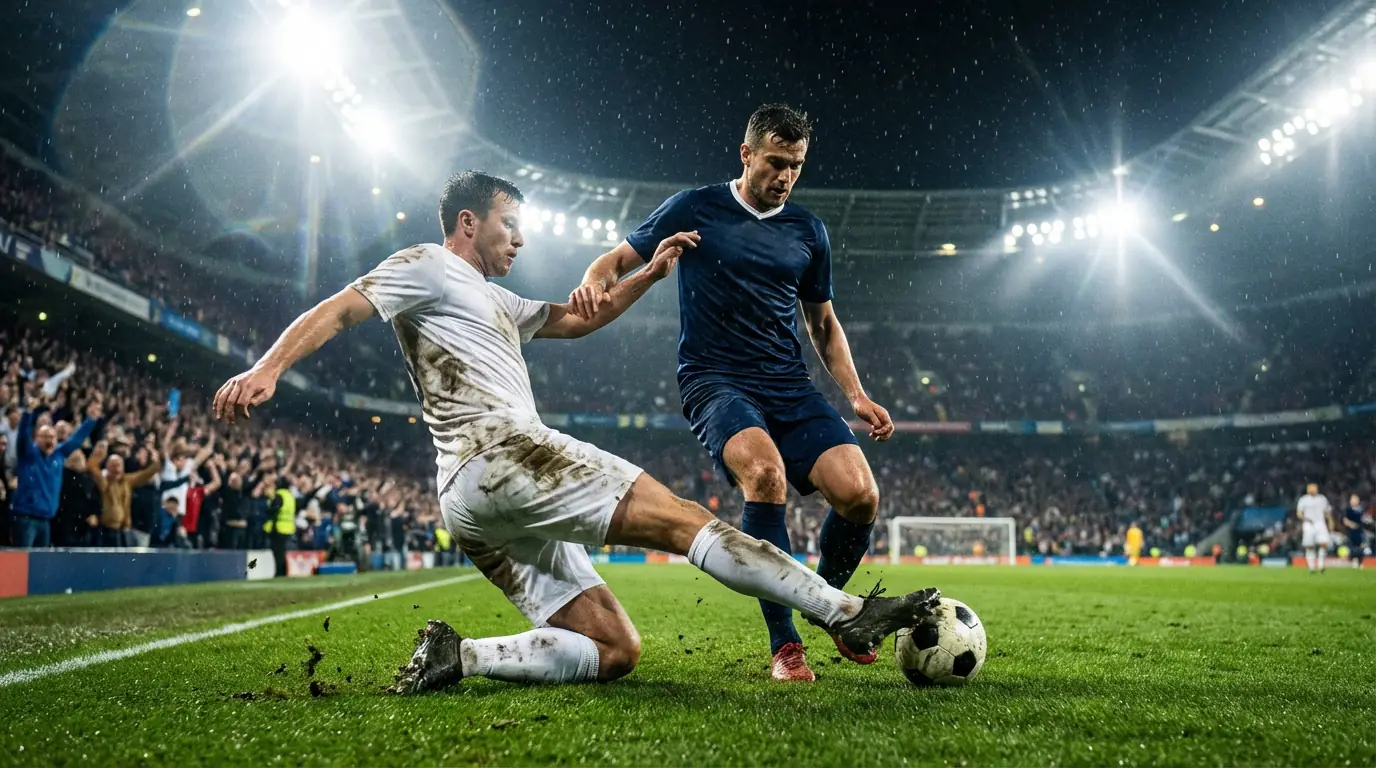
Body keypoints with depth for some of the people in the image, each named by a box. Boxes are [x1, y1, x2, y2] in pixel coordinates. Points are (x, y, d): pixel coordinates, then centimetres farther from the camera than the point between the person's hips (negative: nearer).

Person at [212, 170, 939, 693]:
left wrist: (649, 274, 24)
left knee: (615, 652, 3)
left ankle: (457, 656, -7)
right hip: (500, 456, -10)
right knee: (680, 517, -12)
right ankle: (848, 613, -13)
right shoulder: (428, 268, 6)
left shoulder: (493, 301, 32)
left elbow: (580, 318, 35)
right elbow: (339, 309, -5)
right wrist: (268, 367, -21)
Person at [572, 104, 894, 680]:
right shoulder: (695, 209, 3)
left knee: (859, 494, -16)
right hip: (714, 381, -4)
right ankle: (784, 644, -19)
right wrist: (595, 281, -19)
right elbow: (620, 257, 6)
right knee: (766, 474, -34)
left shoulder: (807, 230, 14)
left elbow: (823, 322, 21)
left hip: (791, 388, 4)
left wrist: (856, 396, 10)